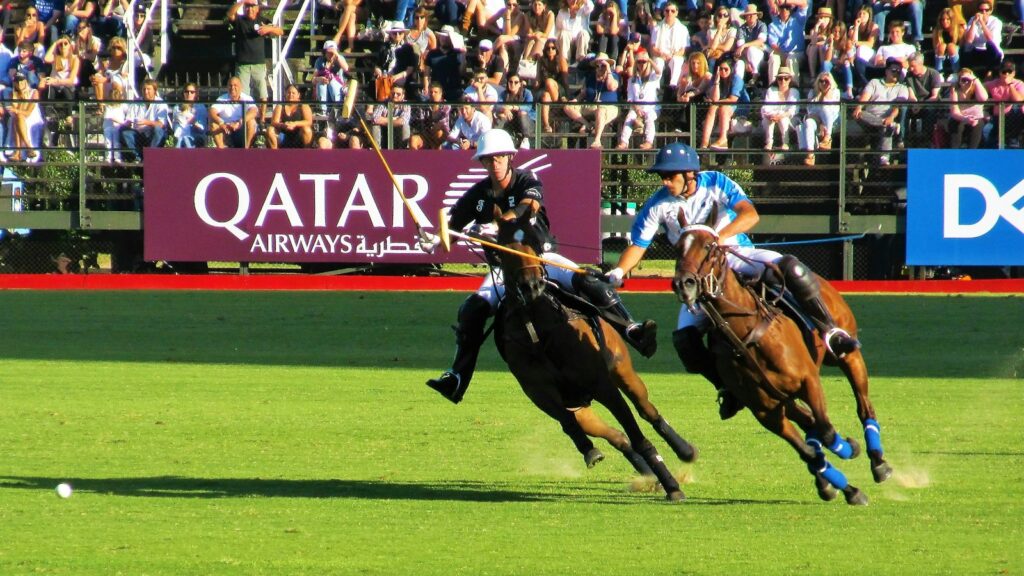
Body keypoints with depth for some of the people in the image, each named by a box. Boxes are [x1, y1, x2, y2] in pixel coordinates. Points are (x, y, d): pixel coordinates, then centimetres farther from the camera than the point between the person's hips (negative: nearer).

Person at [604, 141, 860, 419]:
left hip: (738, 254, -2)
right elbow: (637, 246, -6)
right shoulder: (658, 205, -7)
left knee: (791, 268, -28)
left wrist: (719, 236, -42)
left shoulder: (716, 183, -13)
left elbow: (750, 215, -25)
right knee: (684, 337, -18)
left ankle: (829, 331, -16)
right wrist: (618, 272, -25)